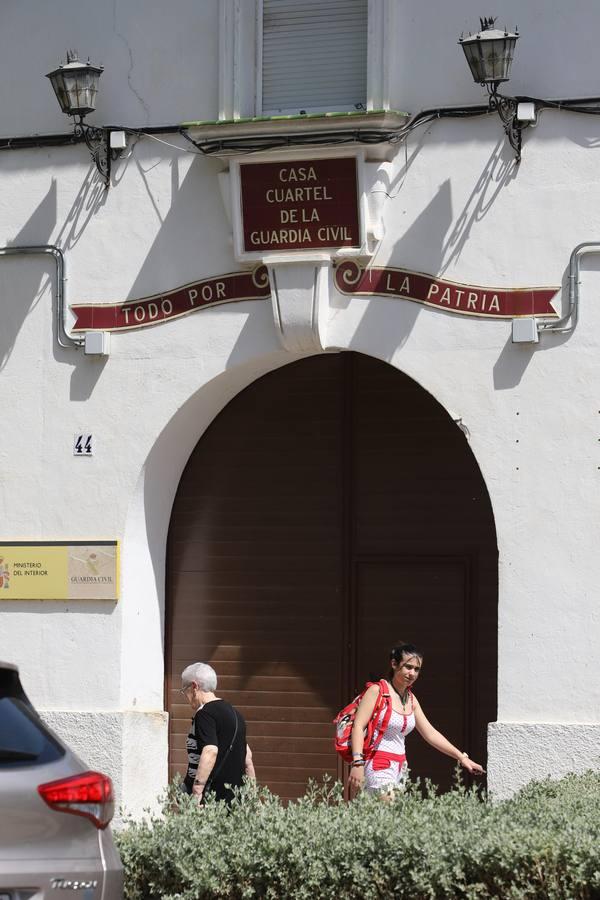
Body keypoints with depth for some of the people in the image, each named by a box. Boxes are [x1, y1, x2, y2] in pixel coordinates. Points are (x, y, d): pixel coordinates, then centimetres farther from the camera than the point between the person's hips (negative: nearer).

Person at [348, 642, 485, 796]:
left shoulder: (411, 700, 16)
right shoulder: (377, 691, -6)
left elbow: (430, 734, 20)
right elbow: (358, 726, -14)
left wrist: (462, 757, 15)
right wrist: (357, 762, -25)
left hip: (399, 769, 8)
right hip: (378, 766, -8)